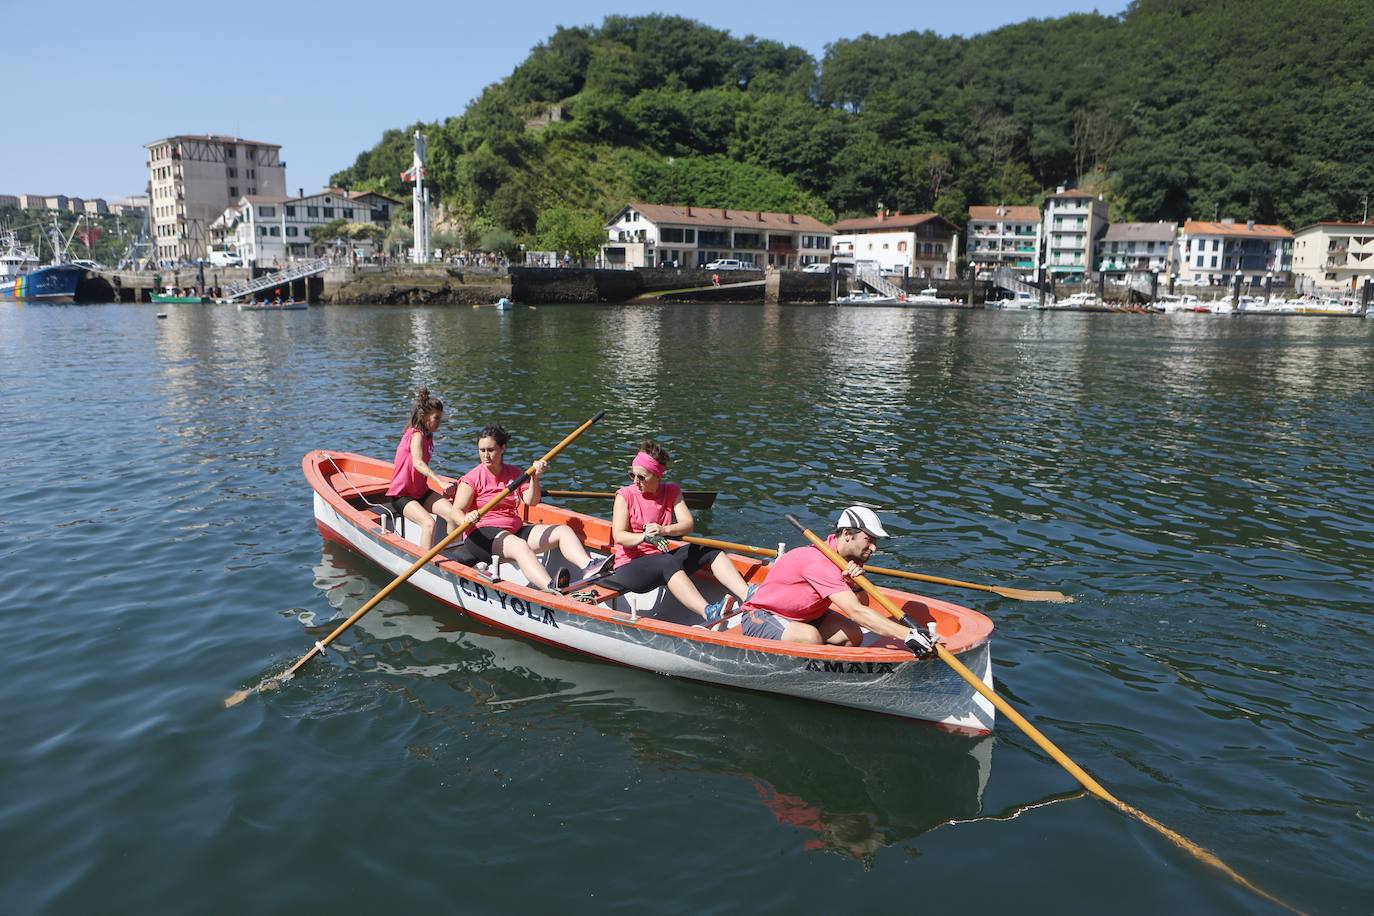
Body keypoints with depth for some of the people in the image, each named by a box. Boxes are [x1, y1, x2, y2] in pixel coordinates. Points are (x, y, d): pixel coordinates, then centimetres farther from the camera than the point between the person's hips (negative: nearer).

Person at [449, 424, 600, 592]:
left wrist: (534, 477, -13)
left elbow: (531, 501, 3)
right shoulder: (472, 479, -1)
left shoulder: (514, 473, 14)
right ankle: (550, 588, -63)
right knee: (520, 546, -38)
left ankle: (588, 568, -36)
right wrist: (466, 518, -35)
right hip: (483, 535, -6)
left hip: (515, 530, 7)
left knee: (564, 530, -10)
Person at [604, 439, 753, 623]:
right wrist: (645, 537, -36)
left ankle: (748, 596, -30)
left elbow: (688, 524, -9)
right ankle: (708, 613, -56)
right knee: (667, 562, -36)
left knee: (710, 550, -14)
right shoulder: (625, 495, -5)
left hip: (663, 556, 5)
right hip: (630, 566, -5)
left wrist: (664, 530, -30)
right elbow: (619, 536, -16)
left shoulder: (672, 491, 6)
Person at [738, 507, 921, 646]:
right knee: (811, 637, -37)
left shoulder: (849, 557, -3)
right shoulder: (819, 563, -32)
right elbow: (856, 612, -37)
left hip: (800, 615, 9)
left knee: (853, 636, -11)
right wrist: (908, 634, -41)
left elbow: (862, 603, 0)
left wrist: (856, 583, -24)